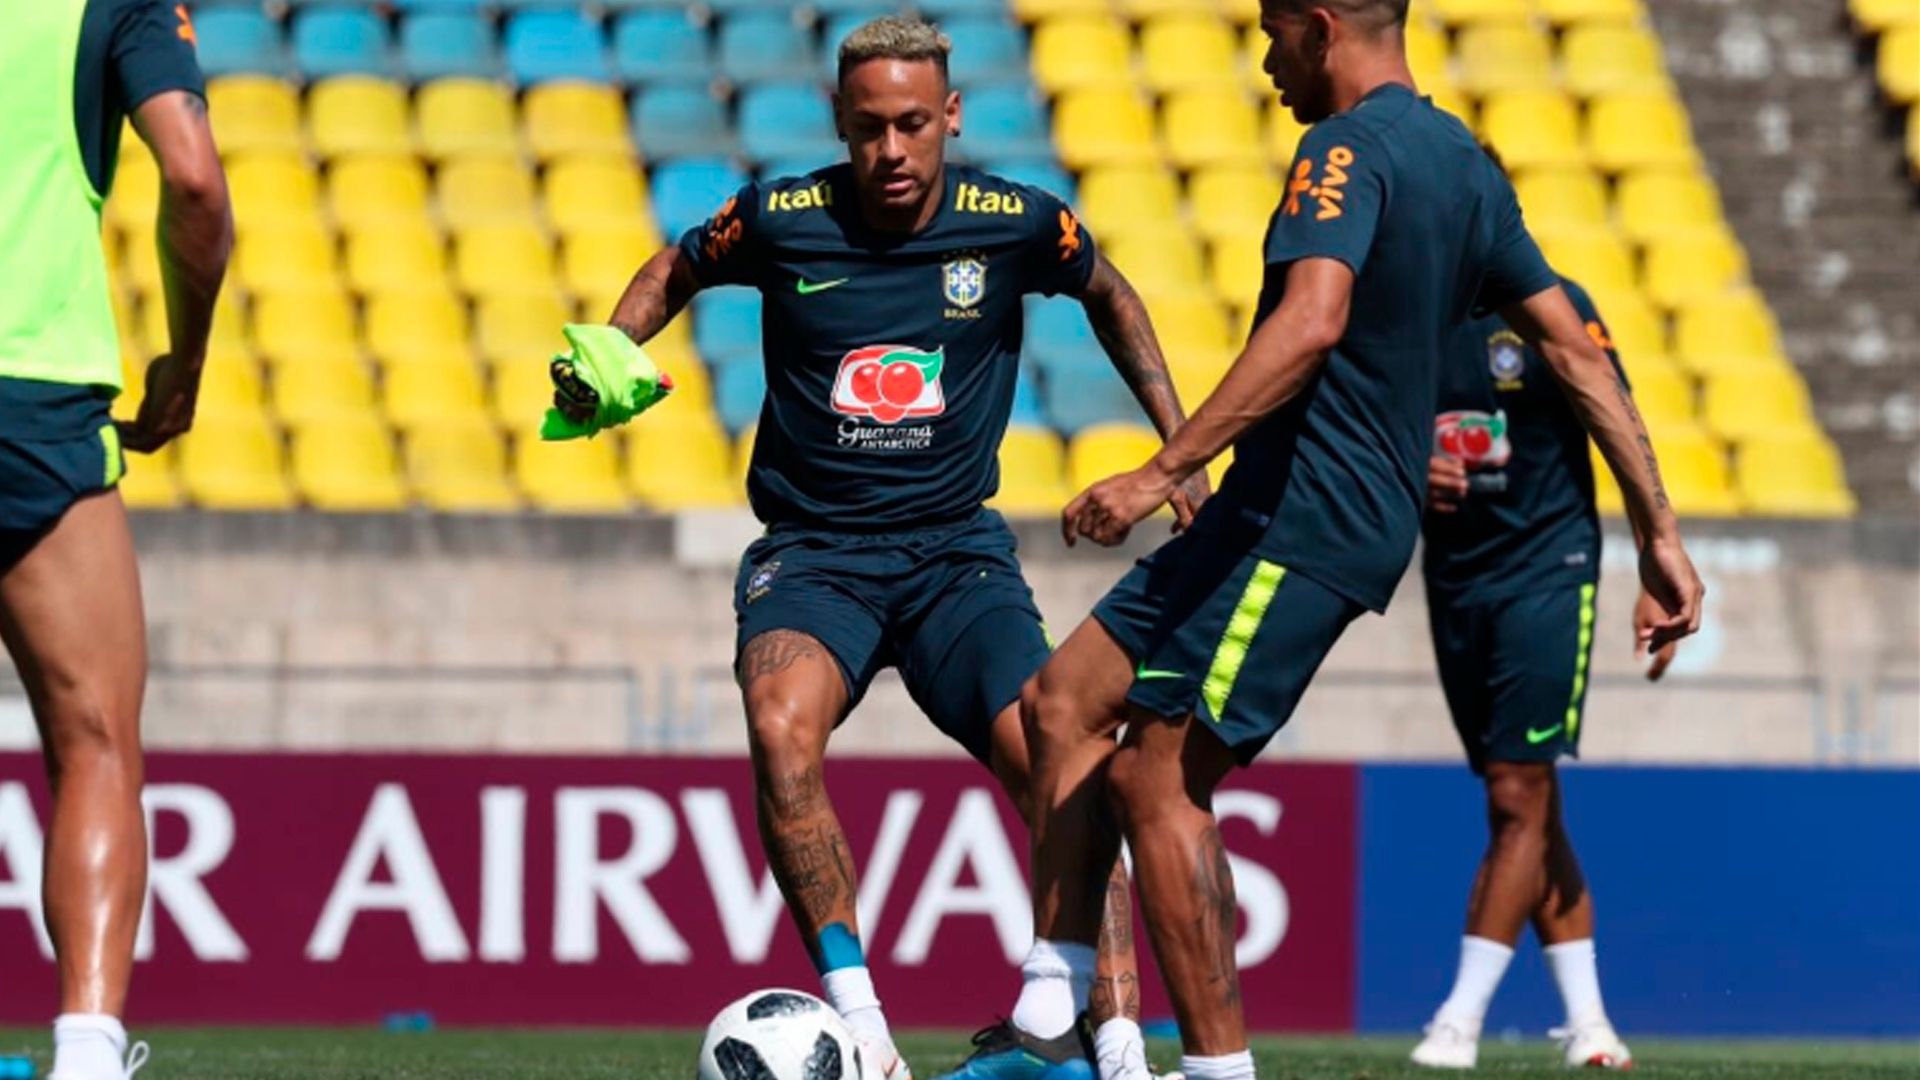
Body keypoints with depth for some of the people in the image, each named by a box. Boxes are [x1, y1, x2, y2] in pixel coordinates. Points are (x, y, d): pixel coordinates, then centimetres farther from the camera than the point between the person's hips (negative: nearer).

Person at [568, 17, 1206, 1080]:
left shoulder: (1014, 224, -5)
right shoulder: (780, 220, -6)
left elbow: (1110, 296, 18)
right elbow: (674, 272, 16)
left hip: (956, 550, 1)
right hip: (812, 547, -1)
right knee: (781, 725, -32)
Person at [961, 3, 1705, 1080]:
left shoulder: (1350, 150, -13)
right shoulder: (1461, 163, 17)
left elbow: (1310, 325, -29)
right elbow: (1578, 351, 17)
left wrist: (1161, 474, -32)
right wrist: (1660, 531, 19)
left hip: (1304, 524, -10)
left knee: (1158, 780, -8)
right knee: (1065, 699, 10)